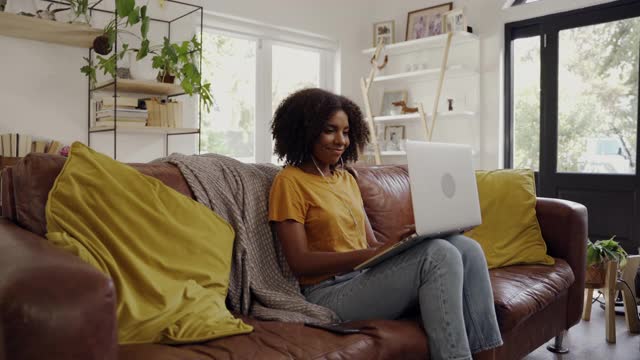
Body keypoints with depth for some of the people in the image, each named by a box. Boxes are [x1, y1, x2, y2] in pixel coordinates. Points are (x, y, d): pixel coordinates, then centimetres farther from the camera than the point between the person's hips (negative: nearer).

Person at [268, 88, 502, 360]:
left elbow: (371, 243, 14)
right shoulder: (289, 182, -4)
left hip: (368, 277, 7)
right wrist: (371, 254, -23)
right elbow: (300, 262, -12)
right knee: (439, 254, -25)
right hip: (331, 292, -7)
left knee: (466, 247, -11)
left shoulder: (346, 178, 18)